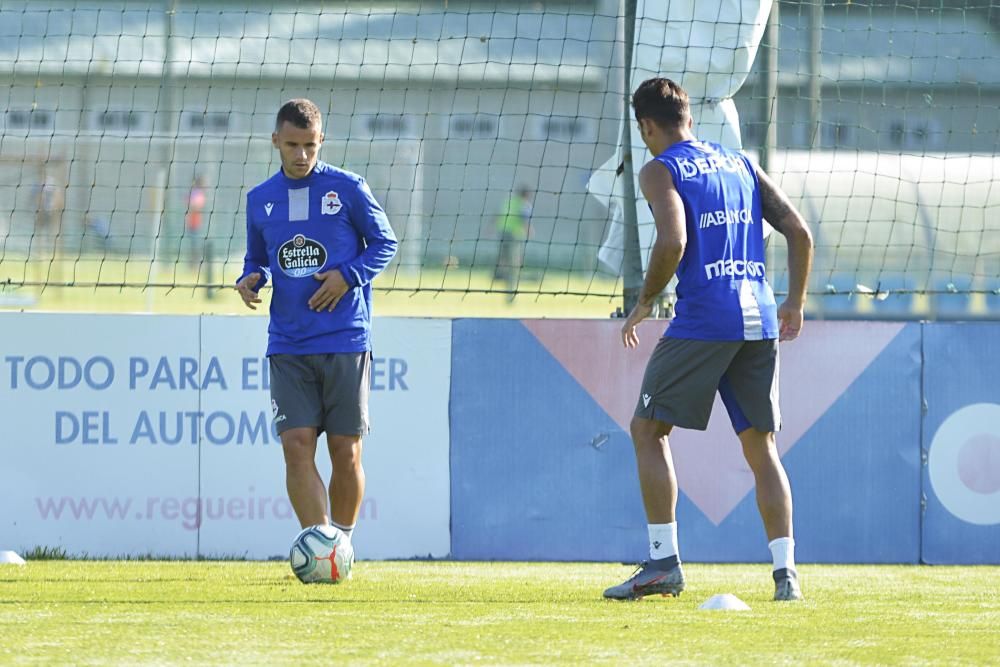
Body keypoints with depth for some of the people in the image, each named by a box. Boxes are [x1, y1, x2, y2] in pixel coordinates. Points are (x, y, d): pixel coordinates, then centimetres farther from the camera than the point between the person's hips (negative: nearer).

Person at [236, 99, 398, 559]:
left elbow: (385, 243, 4)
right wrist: (250, 279, -2)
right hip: (288, 344, 2)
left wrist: (348, 276, -12)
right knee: (297, 445, -12)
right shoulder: (260, 200, 10)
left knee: (346, 452, 1)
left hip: (345, 342, -2)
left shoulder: (348, 189, -1)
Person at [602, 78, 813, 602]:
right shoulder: (741, 165, 18)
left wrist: (644, 302, -2)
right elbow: (799, 232, 13)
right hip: (759, 322, 6)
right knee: (761, 446, 11)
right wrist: (795, 304, 23)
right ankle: (785, 571, 1)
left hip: (702, 320, -6)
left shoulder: (660, 171, 1)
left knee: (648, 430, 5)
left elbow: (672, 243, -15)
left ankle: (664, 562, -3)